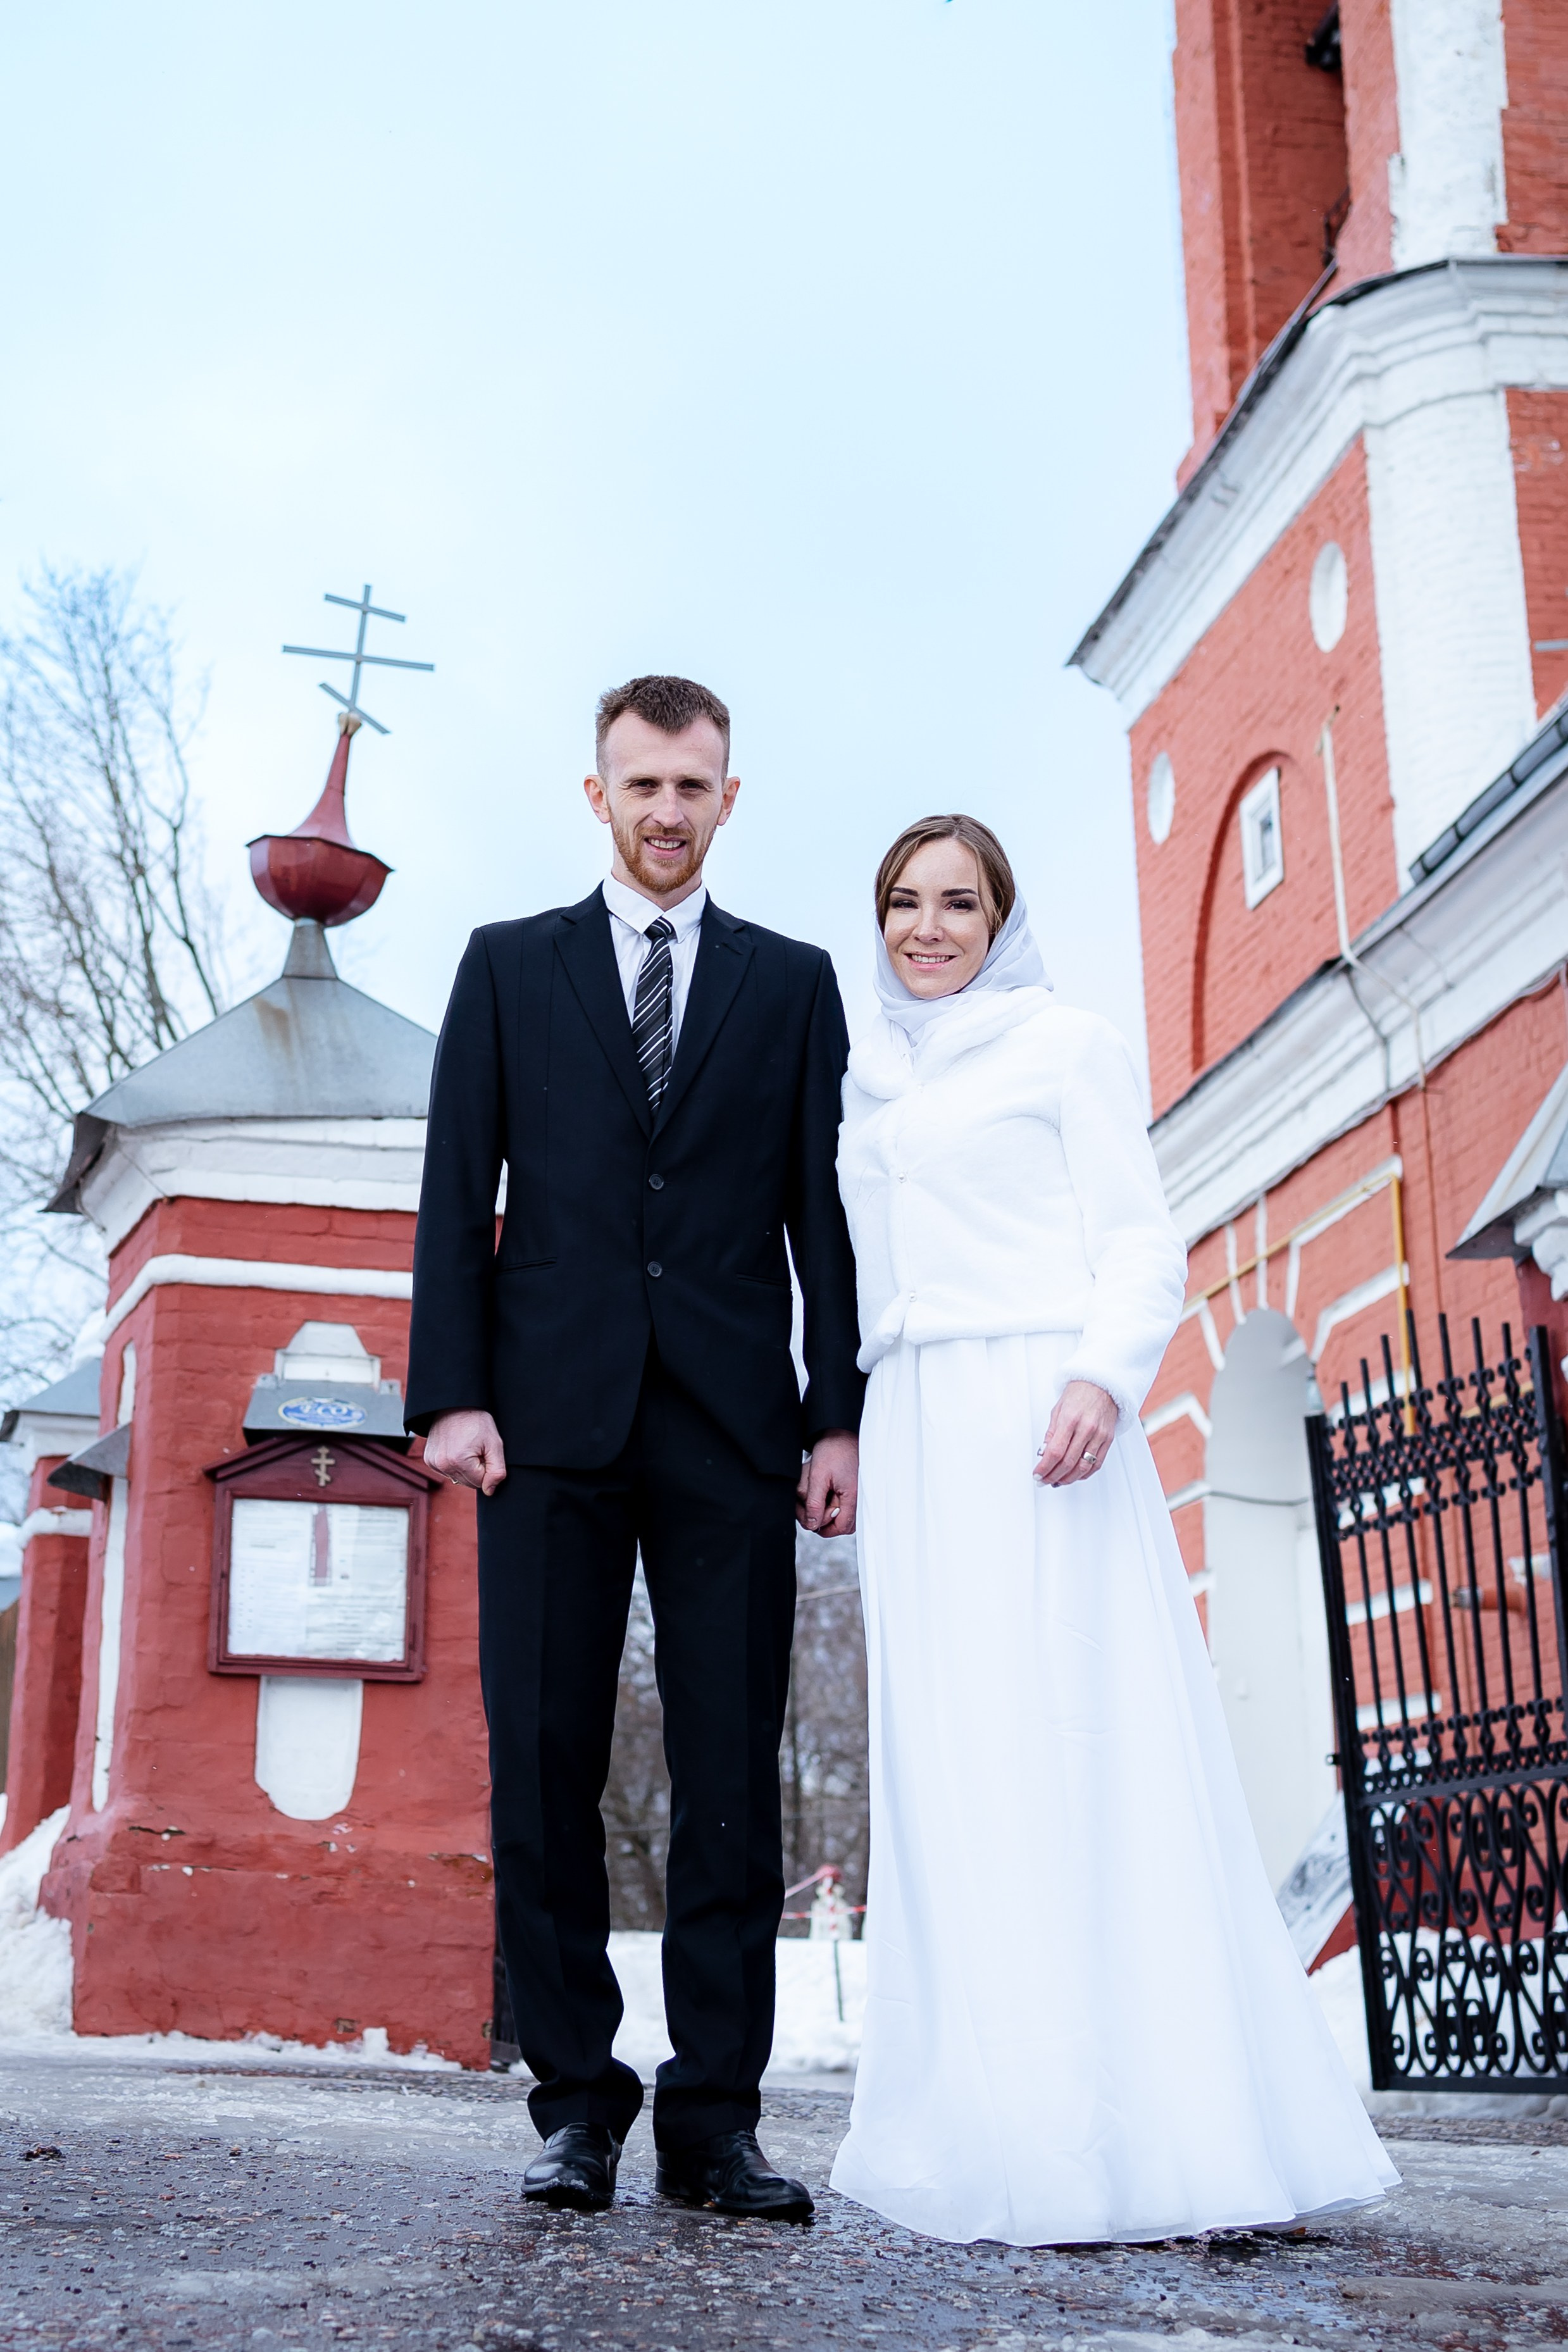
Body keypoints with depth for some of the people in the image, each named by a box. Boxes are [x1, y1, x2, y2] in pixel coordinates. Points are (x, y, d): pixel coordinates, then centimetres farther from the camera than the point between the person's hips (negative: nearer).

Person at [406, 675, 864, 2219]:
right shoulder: (508, 966, 14)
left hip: (730, 1424, 0)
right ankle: (576, 2102, 10)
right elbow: (457, 1195, 7)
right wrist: (451, 1392, -5)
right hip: (552, 1415, 0)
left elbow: (822, 1211, 10)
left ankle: (715, 2118, 5)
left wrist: (840, 1413, 0)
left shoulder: (792, 982, 15)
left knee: (732, 1774, -1)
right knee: (544, 1764, 0)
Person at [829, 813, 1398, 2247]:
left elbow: (1141, 1240, -1)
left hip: (1038, 1415, -5)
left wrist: (1104, 1375, -18)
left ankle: (1140, 2134, -8)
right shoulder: (868, 1088, 23)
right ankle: (1011, 2131, 1)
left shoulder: (1067, 1046, 8)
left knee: (1081, 1729, -11)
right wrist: (836, 1433, 13)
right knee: (949, 1754, -1)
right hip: (915, 1432, 5)